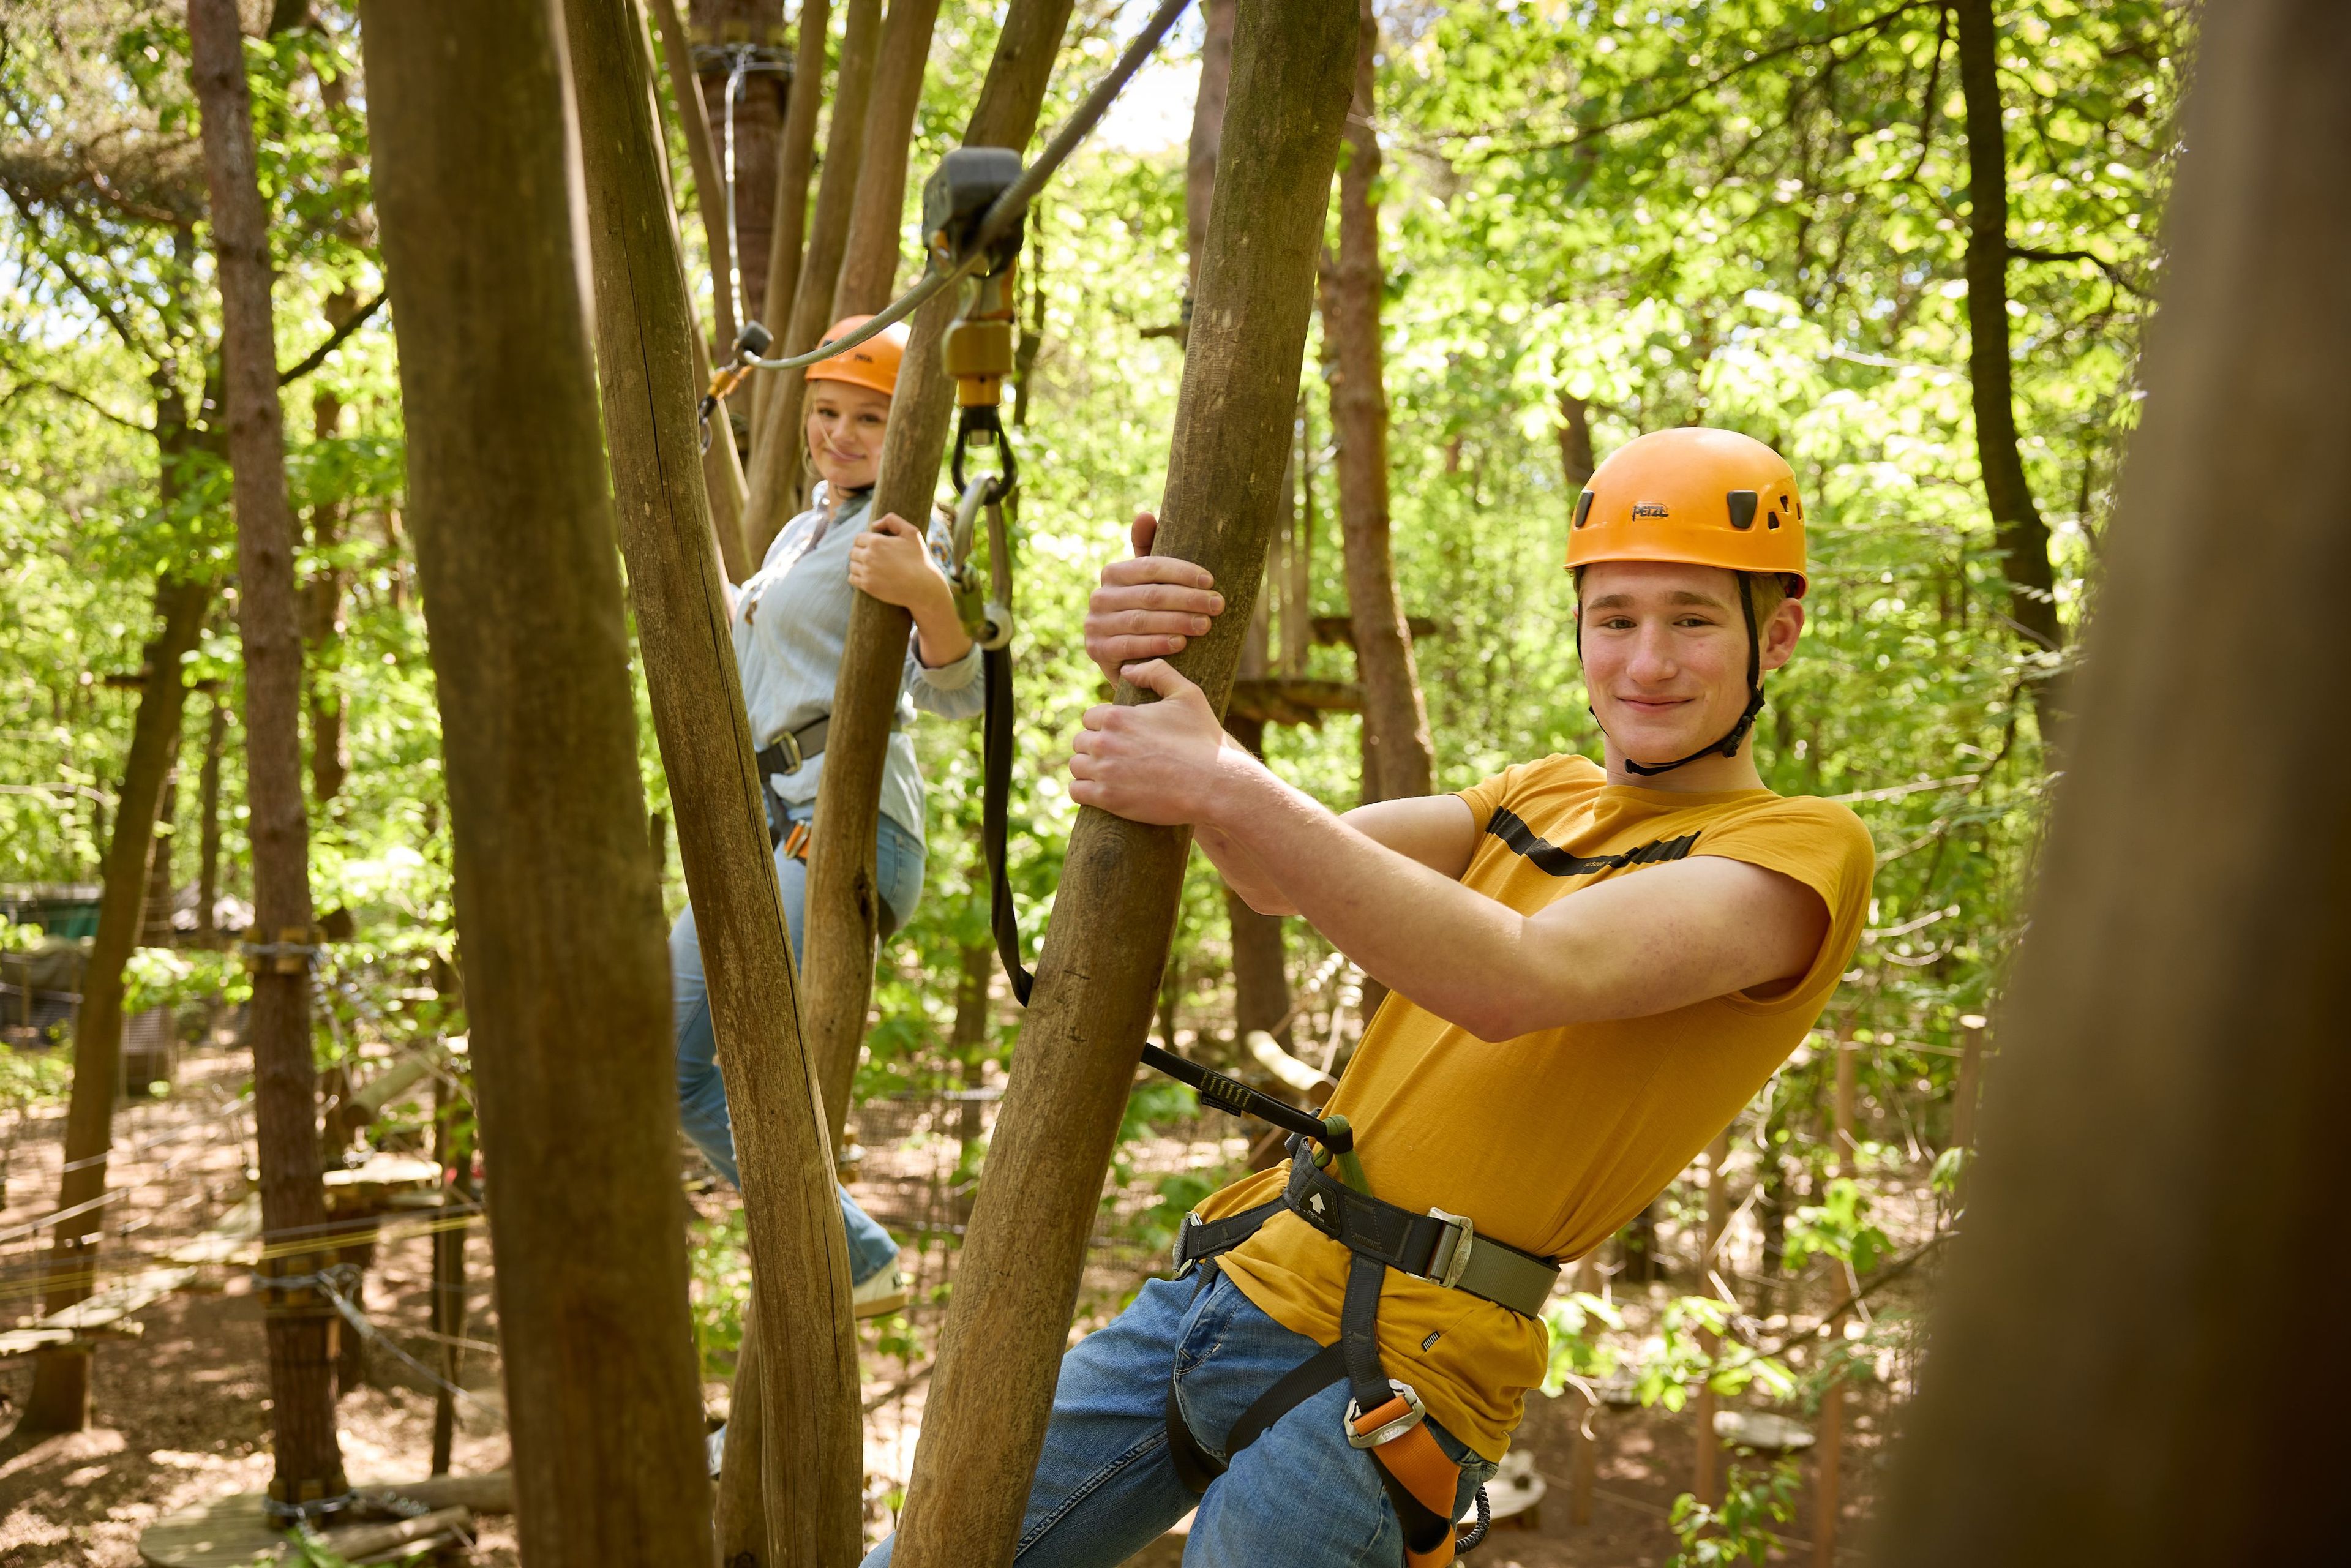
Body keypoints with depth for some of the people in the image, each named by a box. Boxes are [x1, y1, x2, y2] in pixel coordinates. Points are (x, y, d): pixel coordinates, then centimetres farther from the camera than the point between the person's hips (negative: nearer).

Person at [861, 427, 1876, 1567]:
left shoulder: (1805, 851, -8)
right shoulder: (1540, 797, 14)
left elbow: (1514, 982, -25)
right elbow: (1279, 875, -1)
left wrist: (1223, 786, -27)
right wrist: (1165, 679, -18)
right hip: (1236, 1275, 7)